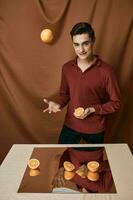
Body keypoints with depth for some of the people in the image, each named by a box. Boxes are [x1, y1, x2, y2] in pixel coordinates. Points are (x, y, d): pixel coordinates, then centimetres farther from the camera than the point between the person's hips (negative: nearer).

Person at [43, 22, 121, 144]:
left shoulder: (106, 71, -18)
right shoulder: (67, 68, -6)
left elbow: (116, 103, -11)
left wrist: (93, 109, -23)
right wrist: (58, 104, -12)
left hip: (95, 129, -2)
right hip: (70, 126, 3)